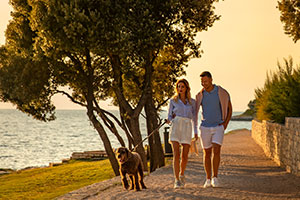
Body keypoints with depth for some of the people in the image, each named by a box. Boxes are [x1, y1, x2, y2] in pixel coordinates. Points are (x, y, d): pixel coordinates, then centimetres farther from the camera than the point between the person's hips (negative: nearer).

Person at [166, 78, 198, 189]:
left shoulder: (192, 102, 12)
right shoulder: (173, 101, 7)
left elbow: (194, 118, 17)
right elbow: (169, 116, 7)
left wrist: (196, 132, 13)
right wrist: (169, 120, -16)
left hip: (187, 129, 2)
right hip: (175, 127, -2)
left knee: (185, 156, 3)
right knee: (176, 154, -14)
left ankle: (181, 174, 31)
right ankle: (177, 180, -13)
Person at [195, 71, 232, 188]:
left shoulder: (222, 93, -7)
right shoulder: (200, 95, -1)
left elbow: (229, 108, 6)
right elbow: (194, 112, 7)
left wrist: (226, 123, -6)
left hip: (218, 127, -2)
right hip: (205, 127, 2)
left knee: (216, 151, -16)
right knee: (207, 153, 5)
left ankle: (215, 178, -6)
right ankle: (208, 179, 14)